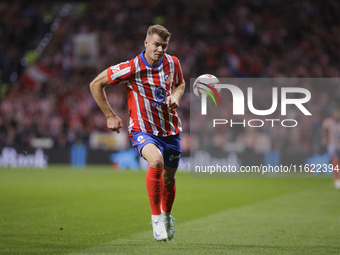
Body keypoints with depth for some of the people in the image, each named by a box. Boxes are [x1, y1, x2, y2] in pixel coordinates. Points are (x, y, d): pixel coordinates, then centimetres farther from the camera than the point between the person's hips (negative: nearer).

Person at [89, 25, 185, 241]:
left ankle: (167, 216, 45)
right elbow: (96, 85, -8)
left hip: (170, 130, 5)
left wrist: (176, 96, -4)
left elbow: (180, 83, 19)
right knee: (156, 161, -33)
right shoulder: (132, 68, -18)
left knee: (169, 177, 15)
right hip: (143, 129, -5)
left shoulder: (173, 63, -4)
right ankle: (156, 217, -22)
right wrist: (110, 116, -7)